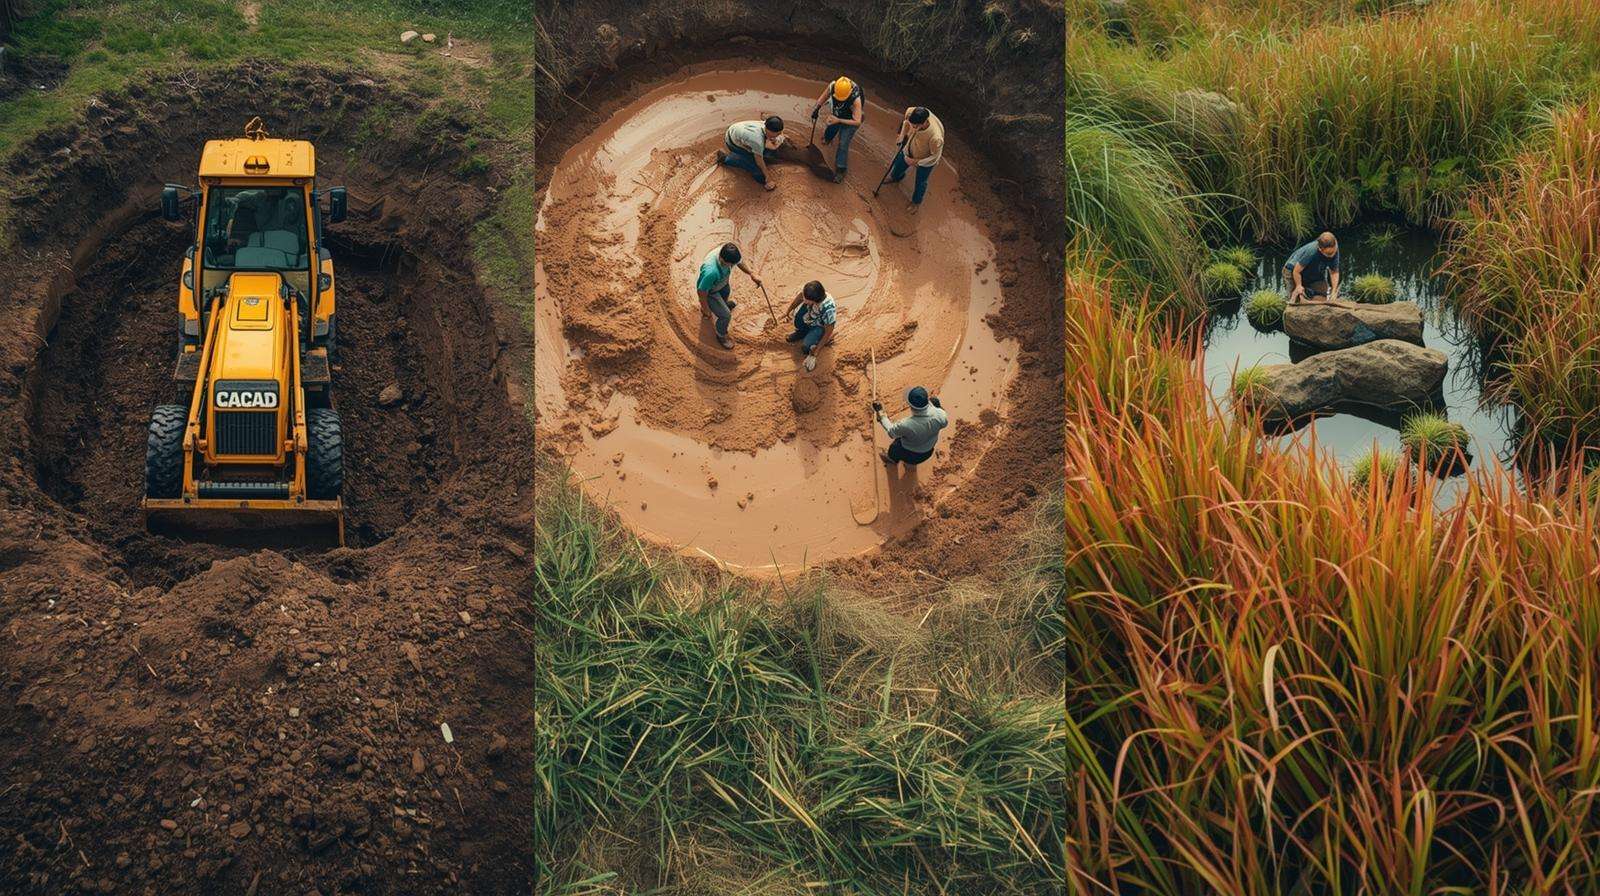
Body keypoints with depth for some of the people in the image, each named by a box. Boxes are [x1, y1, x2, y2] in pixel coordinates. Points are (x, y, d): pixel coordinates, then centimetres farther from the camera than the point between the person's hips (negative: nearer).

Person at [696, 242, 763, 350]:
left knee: (726, 292, 36)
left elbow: (740, 261, -6)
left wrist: (752, 274, -14)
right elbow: (702, 291, -33)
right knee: (726, 315, 3)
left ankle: (724, 303, 74)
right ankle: (721, 336, 35)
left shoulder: (729, 253, -32)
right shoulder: (711, 272, -50)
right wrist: (705, 309, -19)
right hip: (709, 291, -7)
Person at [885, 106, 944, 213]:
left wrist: (915, 161, -25)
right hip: (909, 150, 5)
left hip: (925, 161, -5)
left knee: (920, 182, 23)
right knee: (899, 164, 33)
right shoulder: (910, 112, -37)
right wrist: (902, 135, 4)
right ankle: (895, 177, 71)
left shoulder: (936, 137, -49)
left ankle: (916, 202, 56)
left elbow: (935, 157, -28)